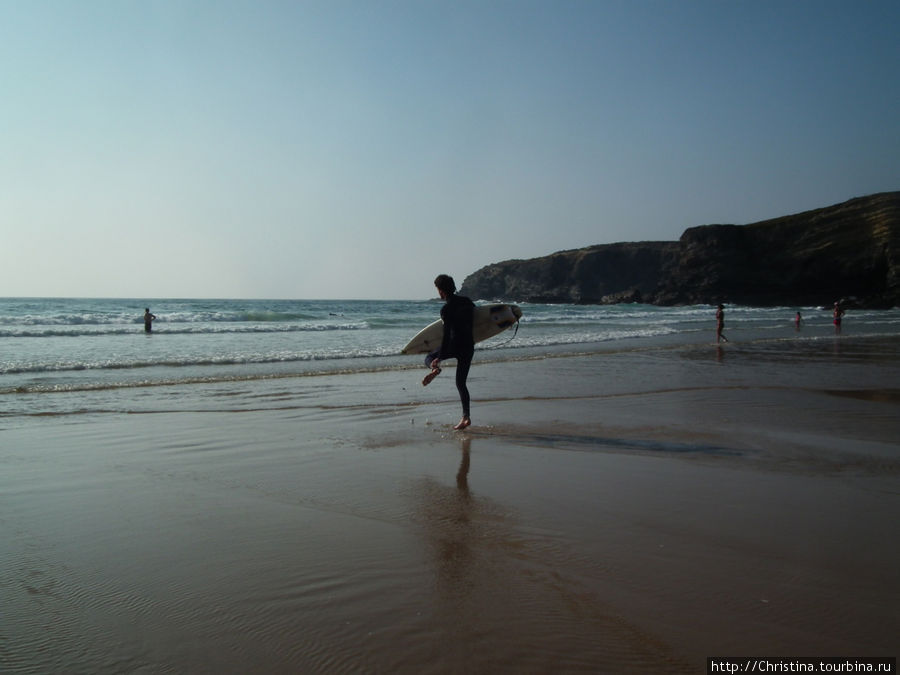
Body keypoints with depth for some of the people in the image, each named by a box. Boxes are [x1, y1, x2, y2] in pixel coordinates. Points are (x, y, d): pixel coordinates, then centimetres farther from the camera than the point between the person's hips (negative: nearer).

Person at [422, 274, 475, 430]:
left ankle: (435, 368, -16)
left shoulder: (446, 309, -15)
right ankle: (466, 417, 5)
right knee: (461, 383, 12)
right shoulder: (466, 301, 5)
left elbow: (447, 335, -18)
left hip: (455, 346, -6)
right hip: (469, 347, 6)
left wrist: (439, 357, -16)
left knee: (429, 358, 20)